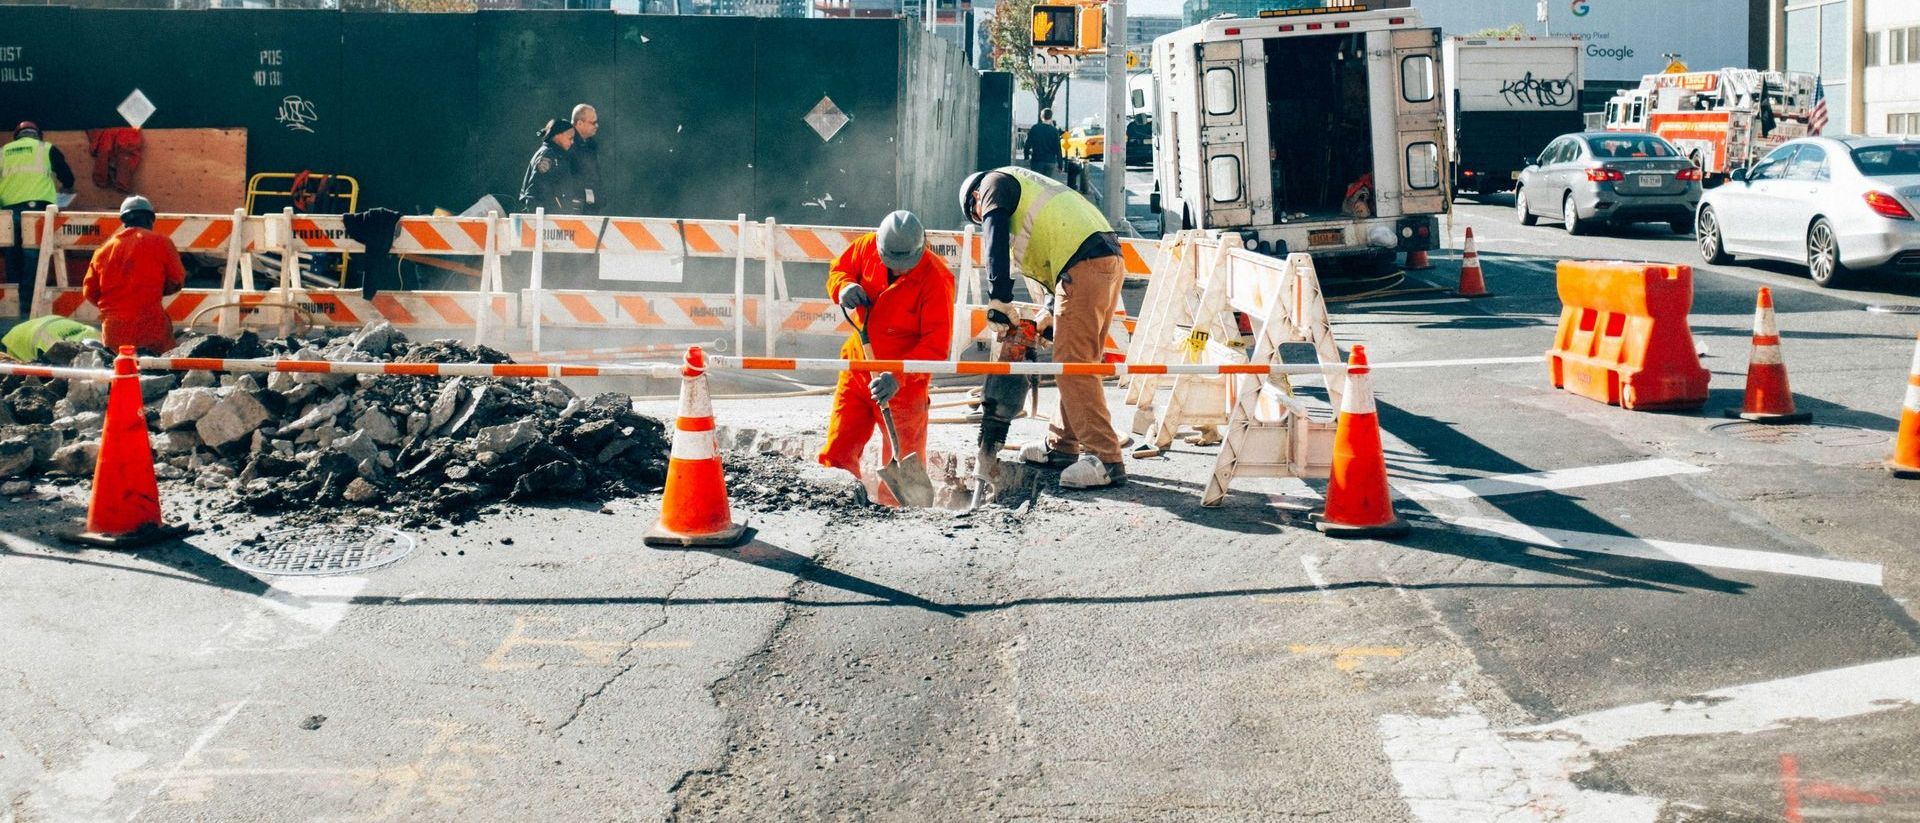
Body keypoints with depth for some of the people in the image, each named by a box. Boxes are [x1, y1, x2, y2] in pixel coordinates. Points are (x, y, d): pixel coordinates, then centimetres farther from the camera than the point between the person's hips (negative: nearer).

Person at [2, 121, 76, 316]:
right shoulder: (47, 149, 12)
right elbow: (68, 179, 13)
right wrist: (64, 188, 36)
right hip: (37, 207, -2)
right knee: (33, 257, -4)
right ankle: (28, 302, -10)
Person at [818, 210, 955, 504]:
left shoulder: (936, 278, -21)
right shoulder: (867, 246, -8)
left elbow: (936, 343, -22)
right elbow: (838, 270, 12)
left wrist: (899, 377, -33)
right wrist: (844, 288, -13)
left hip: (903, 382, -5)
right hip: (858, 367, 5)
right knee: (837, 452, 8)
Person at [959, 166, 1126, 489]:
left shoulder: (994, 183, 10)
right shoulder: (1028, 188, 36)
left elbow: (996, 241, -7)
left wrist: (998, 302, -10)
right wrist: (1054, 314, 28)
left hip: (1083, 266, -10)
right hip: (1110, 261, 10)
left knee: (1073, 366, -11)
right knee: (1077, 363, 17)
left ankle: (1105, 459, -16)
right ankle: (1062, 446, 25)